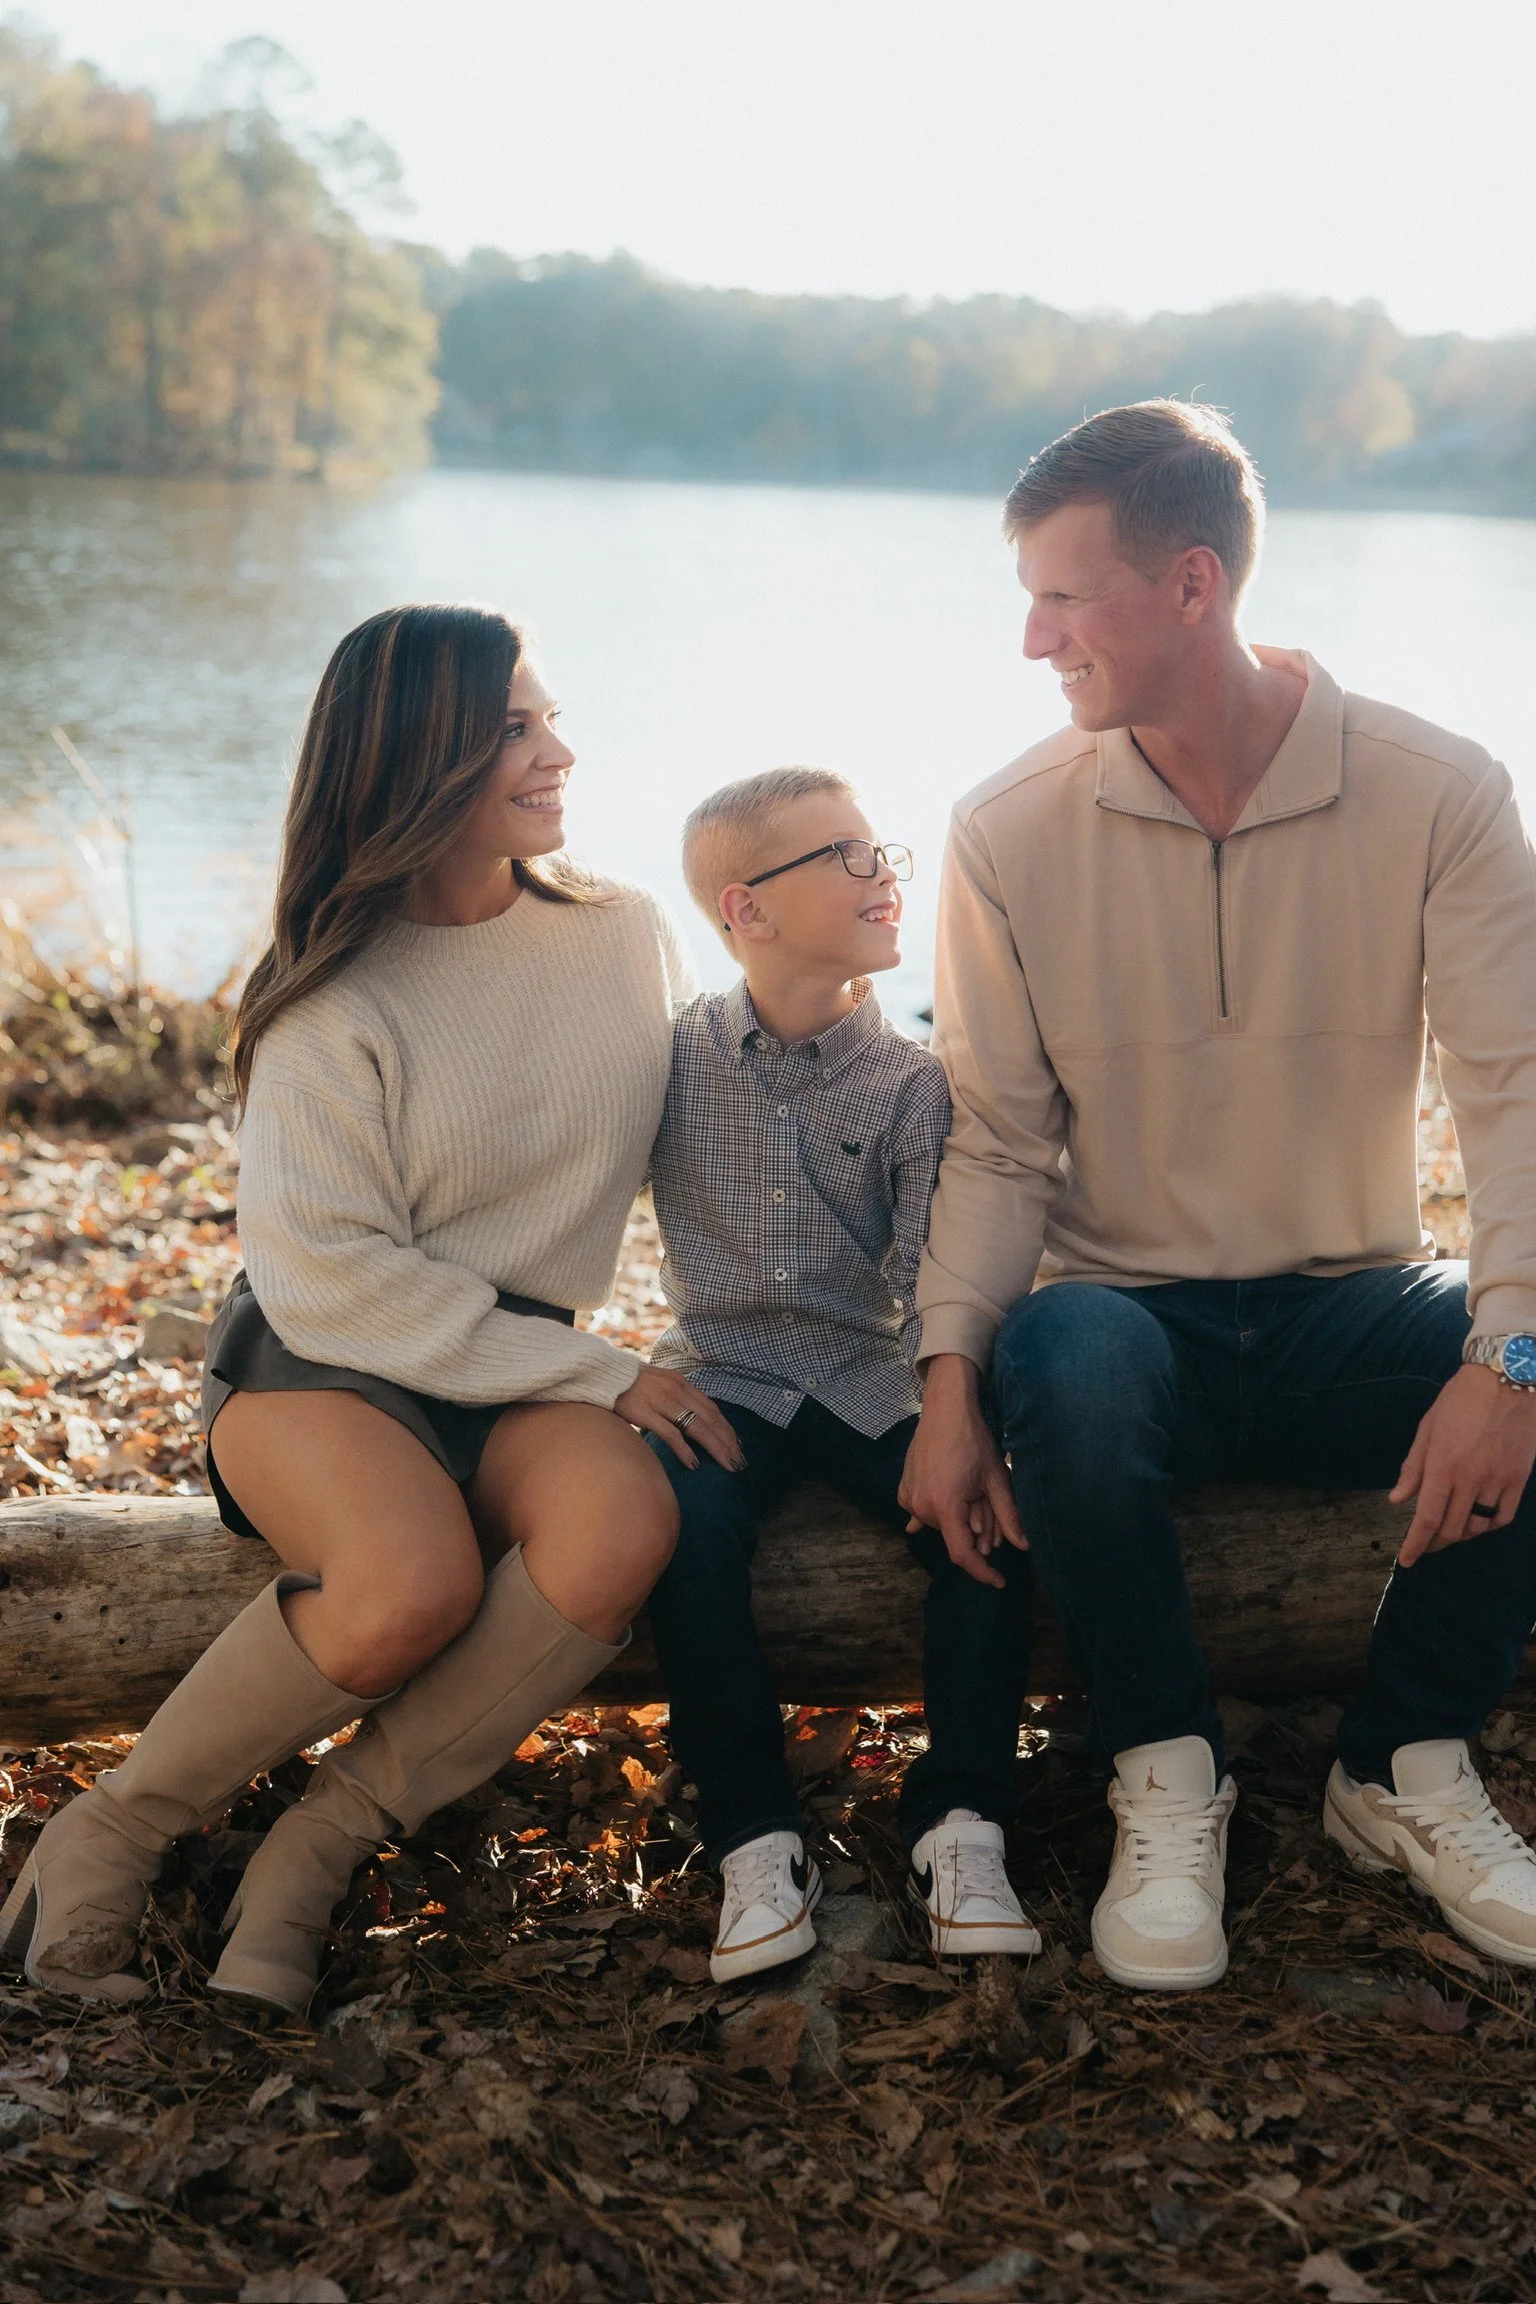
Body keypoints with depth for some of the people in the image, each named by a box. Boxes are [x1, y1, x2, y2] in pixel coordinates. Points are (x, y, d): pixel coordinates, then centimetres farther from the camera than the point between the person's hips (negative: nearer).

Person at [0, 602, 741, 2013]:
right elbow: (332, 1275, -14)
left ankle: (317, 1849, -17)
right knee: (417, 1580, -35)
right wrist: (597, 1373, -18)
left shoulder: (630, 940, 5)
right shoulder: (338, 998, -9)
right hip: (321, 1364, -4)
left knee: (623, 1528, -31)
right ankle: (117, 1829, -10)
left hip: (526, 1383, 4)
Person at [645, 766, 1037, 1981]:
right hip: (721, 1380, 0)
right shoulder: (673, 1056, -1)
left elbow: (939, 1285, -10)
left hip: (871, 1382, 1)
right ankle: (757, 1842, -19)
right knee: (688, 1521, -30)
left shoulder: (910, 1083, -3)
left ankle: (959, 1821, -12)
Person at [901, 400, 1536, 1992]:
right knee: (1070, 1376, -35)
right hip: (1131, 1306, 0)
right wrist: (950, 1379, -19)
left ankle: (1405, 1771, -2)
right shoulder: (1009, 834, -5)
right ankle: (1165, 1783, -10)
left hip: (1347, 1306, 1)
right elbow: (997, 1144, -3)